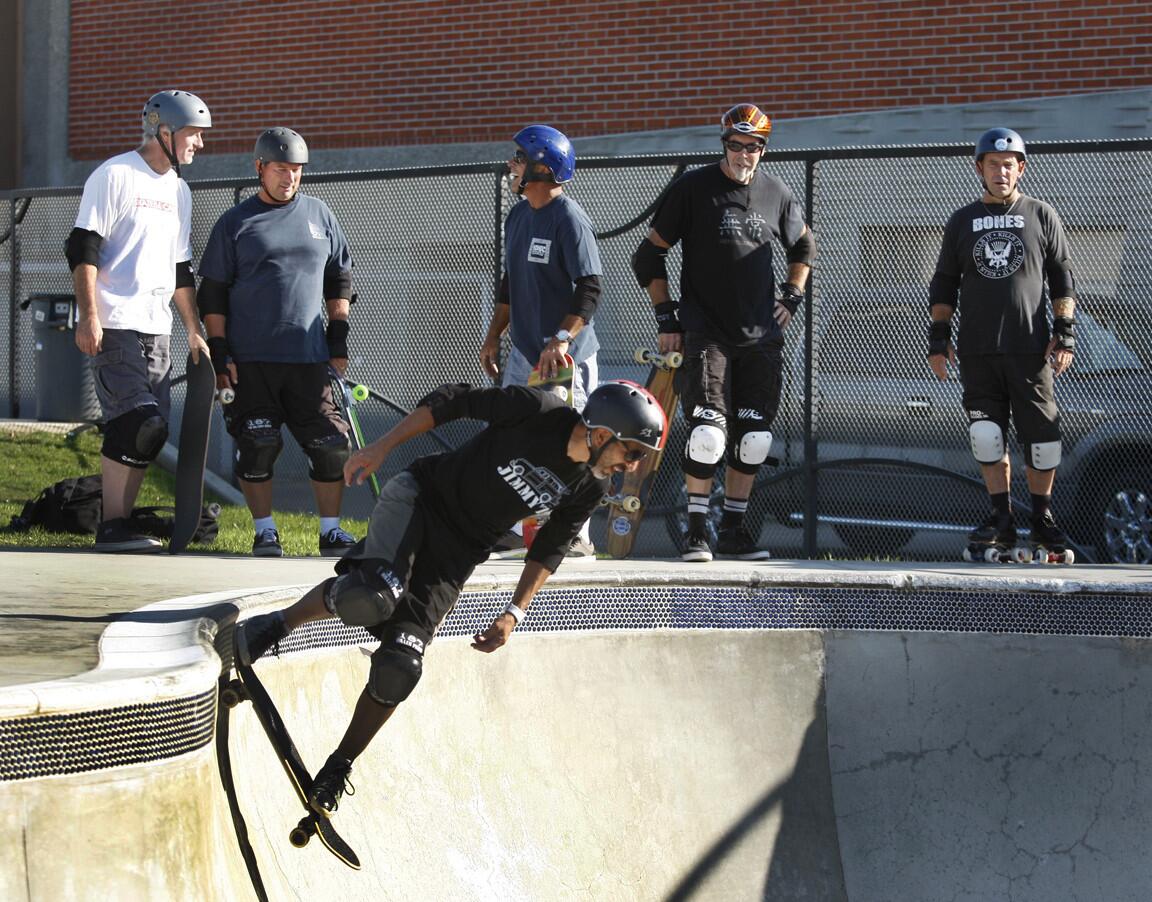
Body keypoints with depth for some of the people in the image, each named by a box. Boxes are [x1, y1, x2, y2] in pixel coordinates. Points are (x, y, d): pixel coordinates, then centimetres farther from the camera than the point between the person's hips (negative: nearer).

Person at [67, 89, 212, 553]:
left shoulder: (179, 190, 18)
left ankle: (120, 522, 7)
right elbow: (83, 249, -10)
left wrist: (194, 331, 21)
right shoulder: (115, 175, -6)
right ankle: (112, 526, -13)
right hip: (114, 324, -8)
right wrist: (89, 317, -18)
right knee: (137, 421, -17)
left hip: (157, 327, 8)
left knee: (150, 432, 2)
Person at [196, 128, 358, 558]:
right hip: (251, 361, -2)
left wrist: (338, 337, 10)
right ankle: (265, 532, 8)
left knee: (330, 443, -3)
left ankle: (331, 530, 9)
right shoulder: (235, 223, 5)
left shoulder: (319, 215, 13)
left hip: (310, 360, 2)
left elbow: (339, 279, 19)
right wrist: (219, 353, -4)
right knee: (256, 447, -4)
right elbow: (212, 293, 4)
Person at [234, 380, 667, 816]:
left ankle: (337, 768, 6)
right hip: (418, 497, -4)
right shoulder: (537, 411, -21)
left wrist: (514, 613, 1)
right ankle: (277, 624, -7)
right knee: (373, 596, -34)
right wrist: (382, 446, -14)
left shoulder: (589, 489, -4)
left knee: (398, 668, -10)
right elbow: (454, 400, -11)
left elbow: (550, 549, 9)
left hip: (457, 553, 4)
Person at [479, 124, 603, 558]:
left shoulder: (570, 220, -15)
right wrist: (493, 337, 19)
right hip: (523, 352, 9)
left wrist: (561, 340, -27)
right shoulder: (517, 216, 13)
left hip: (566, 356, -9)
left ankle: (577, 536, 3)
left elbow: (589, 290, -19)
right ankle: (516, 528, 16)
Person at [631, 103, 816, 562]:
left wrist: (791, 297, 14)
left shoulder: (777, 194, 6)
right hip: (704, 333, -4)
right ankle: (696, 531, -1)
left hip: (761, 336, 4)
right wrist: (666, 318, -2)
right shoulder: (692, 189, -4)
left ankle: (734, 530, 15)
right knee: (708, 433, -14)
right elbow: (649, 255, 2)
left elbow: (804, 245, 26)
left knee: (753, 439, 3)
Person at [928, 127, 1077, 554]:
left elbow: (1062, 280, 7)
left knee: (1041, 436, -1)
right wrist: (938, 338, 8)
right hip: (977, 351, 2)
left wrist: (1064, 332, -2)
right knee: (986, 435, 0)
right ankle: (1001, 518, 9)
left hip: (1030, 350, -2)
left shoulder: (1042, 216, 7)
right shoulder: (962, 221, 12)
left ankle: (1042, 518, 11)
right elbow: (944, 286, 15)